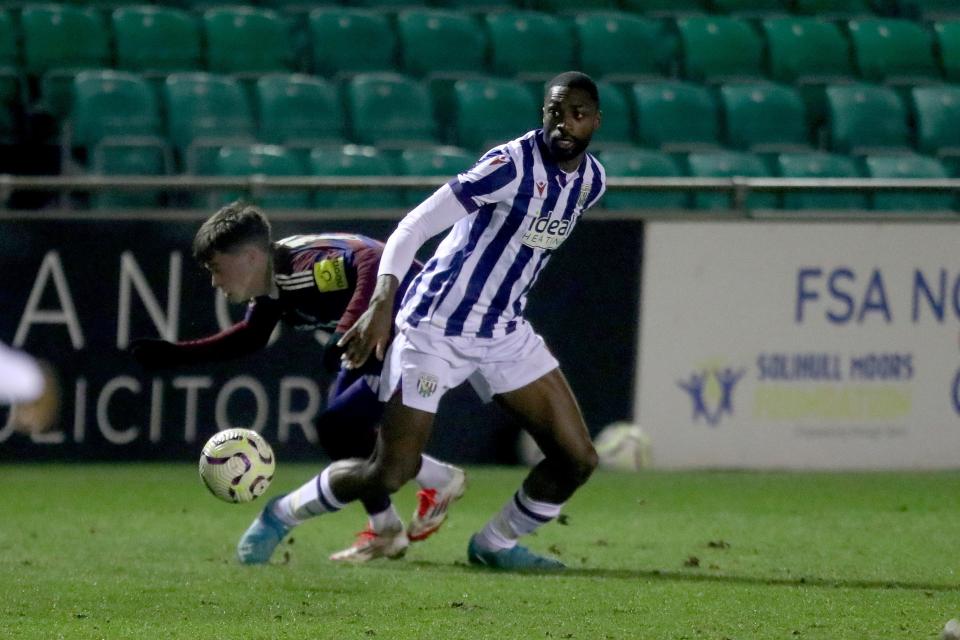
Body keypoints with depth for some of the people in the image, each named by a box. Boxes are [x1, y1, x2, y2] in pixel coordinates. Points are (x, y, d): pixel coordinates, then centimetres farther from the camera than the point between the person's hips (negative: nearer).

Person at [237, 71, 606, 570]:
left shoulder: (591, 181, 1)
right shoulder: (513, 164, -22)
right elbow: (415, 225, -26)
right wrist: (381, 302, -37)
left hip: (506, 333, 7)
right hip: (435, 328, -7)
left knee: (577, 459, 0)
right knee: (390, 474, -8)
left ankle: (494, 544, 22)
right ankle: (278, 517, 17)